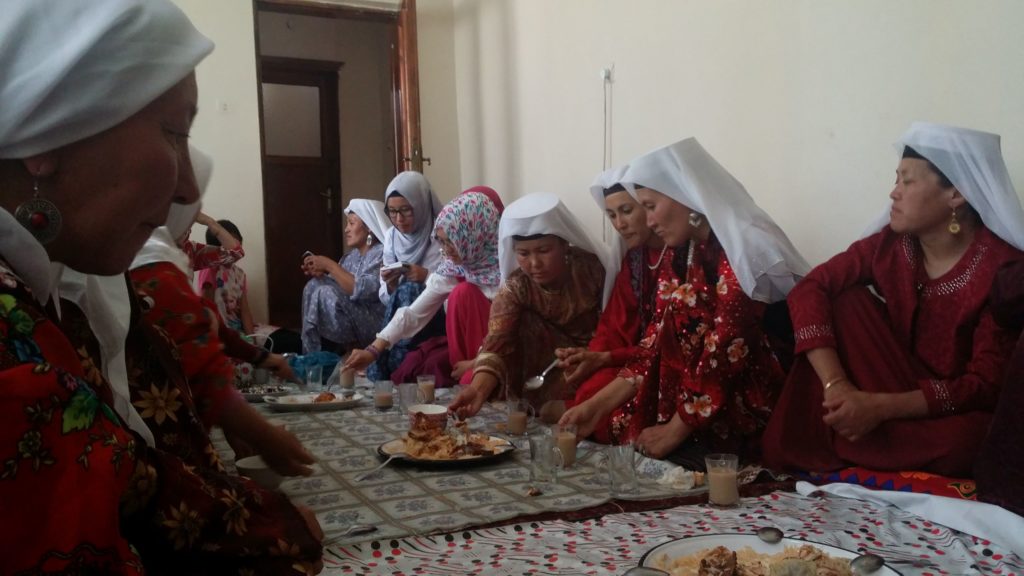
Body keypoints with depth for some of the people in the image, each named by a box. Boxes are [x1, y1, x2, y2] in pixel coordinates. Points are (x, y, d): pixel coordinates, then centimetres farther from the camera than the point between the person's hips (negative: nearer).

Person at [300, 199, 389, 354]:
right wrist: (319, 275, -6)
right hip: (352, 320, 8)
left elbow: (362, 291, -26)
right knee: (314, 285, -6)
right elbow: (339, 287, 13)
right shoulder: (352, 255, 14)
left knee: (326, 294, -24)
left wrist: (329, 265, -19)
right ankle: (311, 356, -4)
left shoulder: (383, 254, -12)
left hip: (376, 325, -8)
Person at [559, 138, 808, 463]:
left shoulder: (741, 253, -16)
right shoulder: (676, 261, 11)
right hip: (680, 400, 7)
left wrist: (674, 432, -13)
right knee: (610, 425, -5)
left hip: (739, 416, -7)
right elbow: (655, 345, 7)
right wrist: (596, 405, -2)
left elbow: (724, 354, -19)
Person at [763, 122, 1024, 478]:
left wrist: (881, 407, -31)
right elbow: (810, 290, -16)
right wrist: (836, 384, -29)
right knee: (846, 300, -15)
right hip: (896, 390, 4)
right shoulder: (891, 243, -6)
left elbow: (986, 386, -21)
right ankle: (810, 449, -14)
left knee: (966, 443, -39)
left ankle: (834, 453, -13)